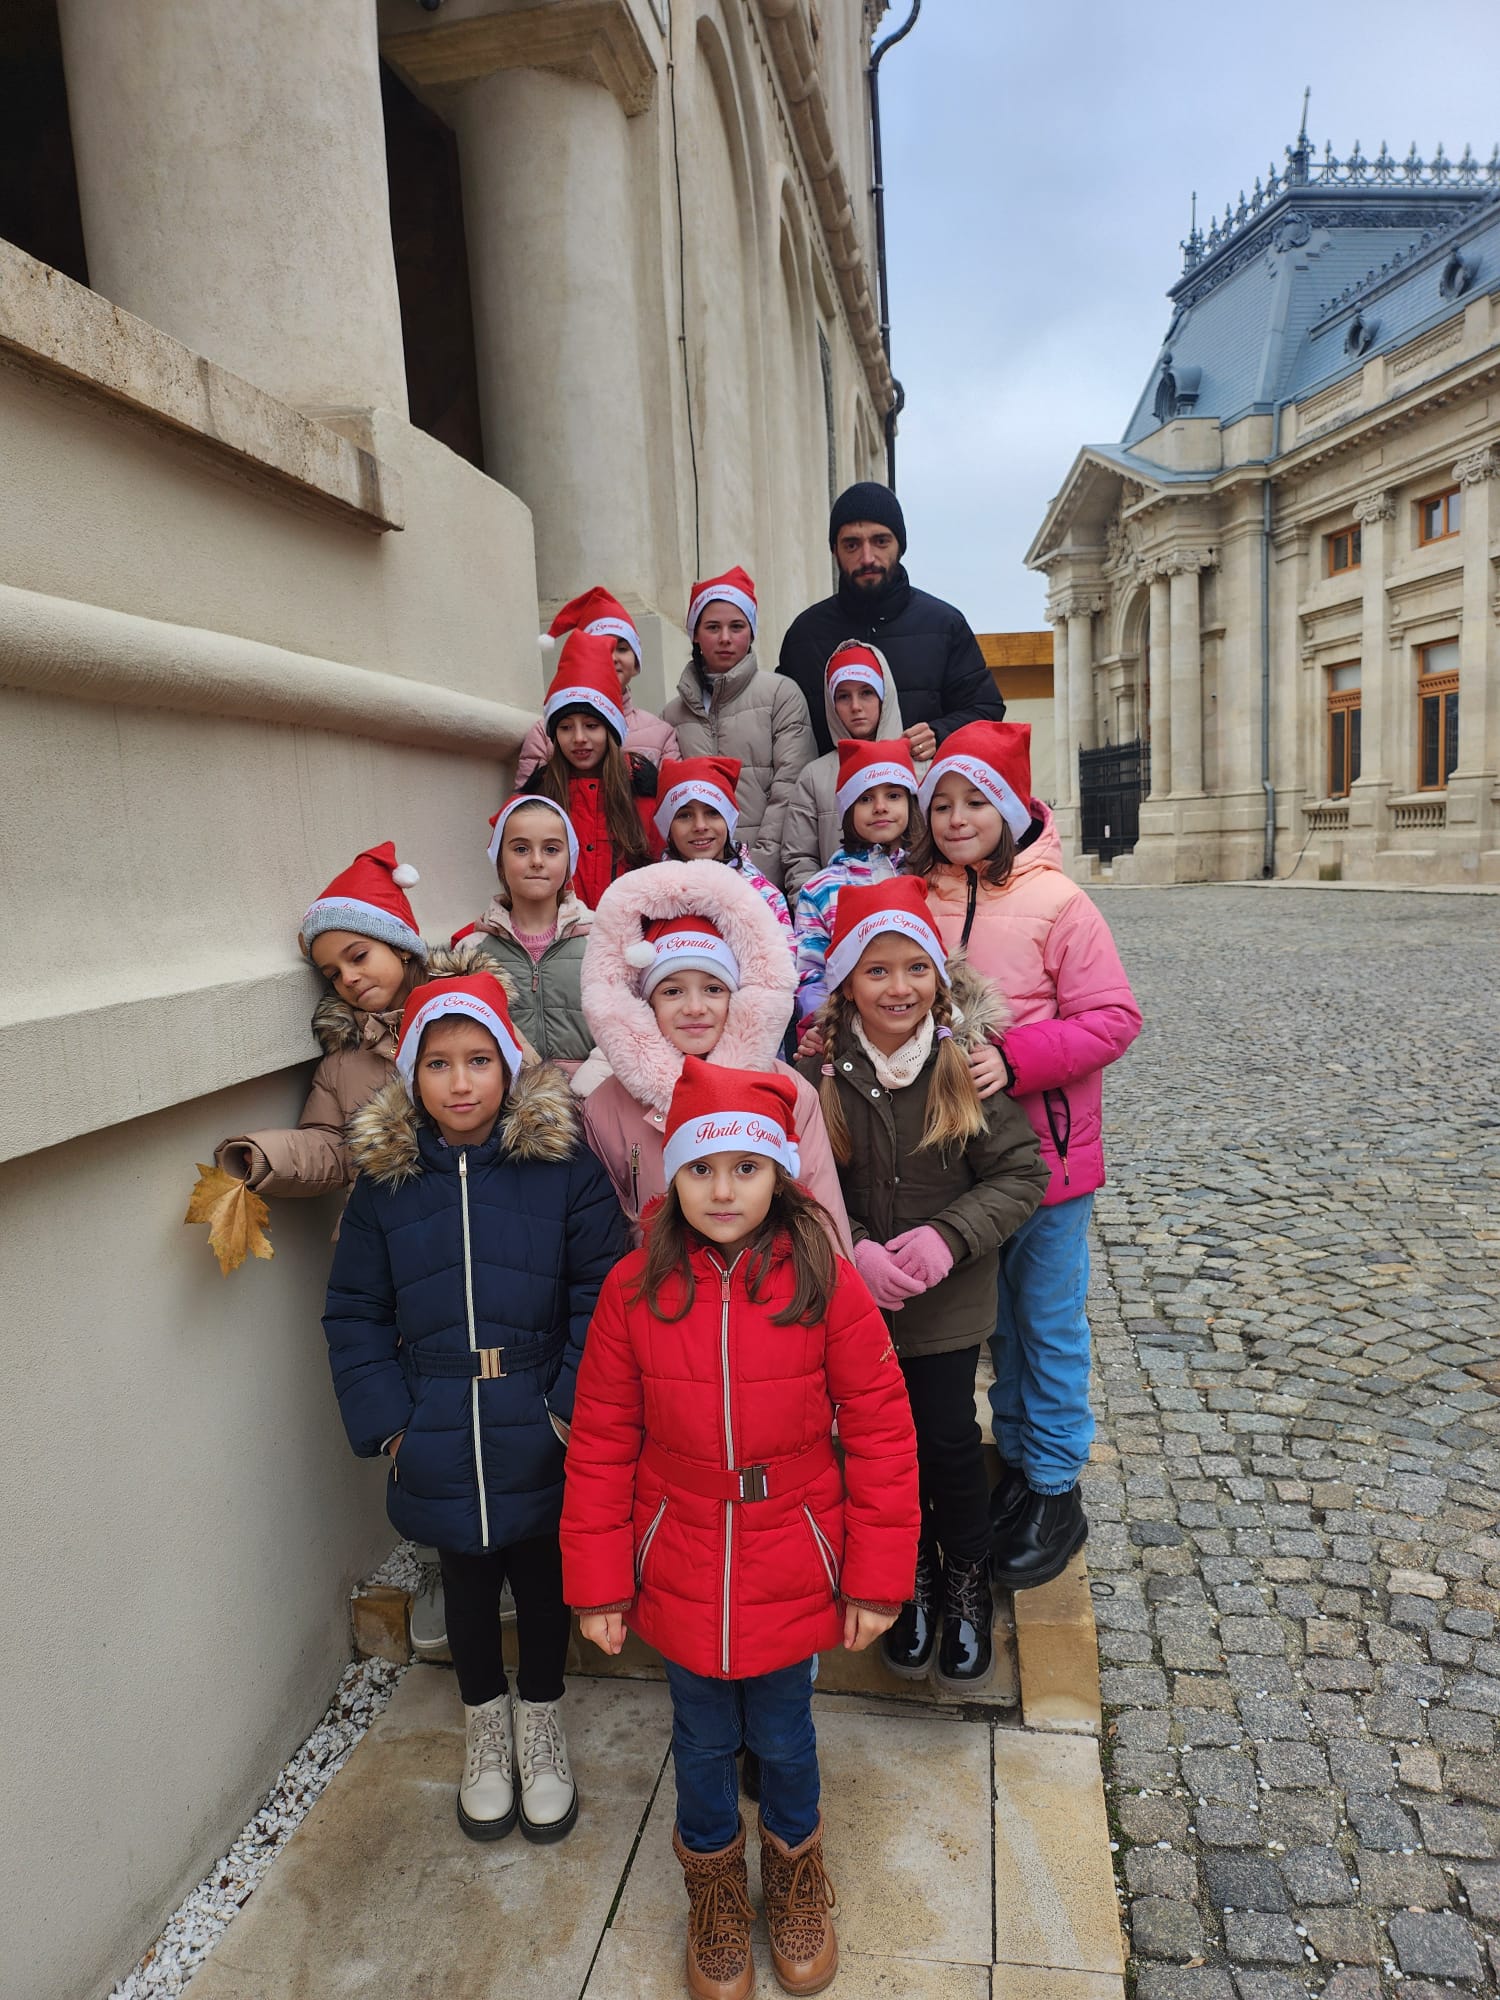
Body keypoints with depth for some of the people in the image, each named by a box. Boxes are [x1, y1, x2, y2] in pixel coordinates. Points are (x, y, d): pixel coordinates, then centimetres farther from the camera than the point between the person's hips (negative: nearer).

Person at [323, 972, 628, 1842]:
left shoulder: (563, 1165, -11)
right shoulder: (385, 1182, -3)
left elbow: (602, 1294, -11)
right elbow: (355, 1315, 2)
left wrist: (575, 1408, -16)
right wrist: (388, 1423, -6)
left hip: (543, 1440, -2)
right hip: (440, 1444, 2)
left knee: (545, 1579, 17)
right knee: (467, 1582, 21)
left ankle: (541, 1720, 43)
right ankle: (485, 1721, 47)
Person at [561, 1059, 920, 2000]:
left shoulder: (825, 1283, -17)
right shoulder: (635, 1288, -14)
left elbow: (879, 1433, -10)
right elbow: (601, 1444, -6)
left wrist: (877, 1576, -7)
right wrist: (598, 1583, -3)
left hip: (791, 1569, -1)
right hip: (681, 1568, 1)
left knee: (783, 1735, 19)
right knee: (703, 1740, 20)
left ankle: (795, 1874, 51)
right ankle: (715, 1884, 50)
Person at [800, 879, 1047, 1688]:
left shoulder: (969, 1064, -10)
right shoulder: (820, 1076, -9)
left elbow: (1021, 1171, -8)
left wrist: (947, 1236, -22)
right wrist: (852, 1250, -20)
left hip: (949, 1299, -1)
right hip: (853, 1298, 1)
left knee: (948, 1441, 3)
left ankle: (968, 1582, 32)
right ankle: (913, 1577, 38)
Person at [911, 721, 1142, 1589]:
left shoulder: (1057, 902, -13)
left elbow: (1114, 1019, -14)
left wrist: (1016, 1059, -25)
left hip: (1047, 1150, -4)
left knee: (1050, 1326, 9)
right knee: (997, 1322, 19)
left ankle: (1057, 1493, 27)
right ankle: (1018, 1462, 38)